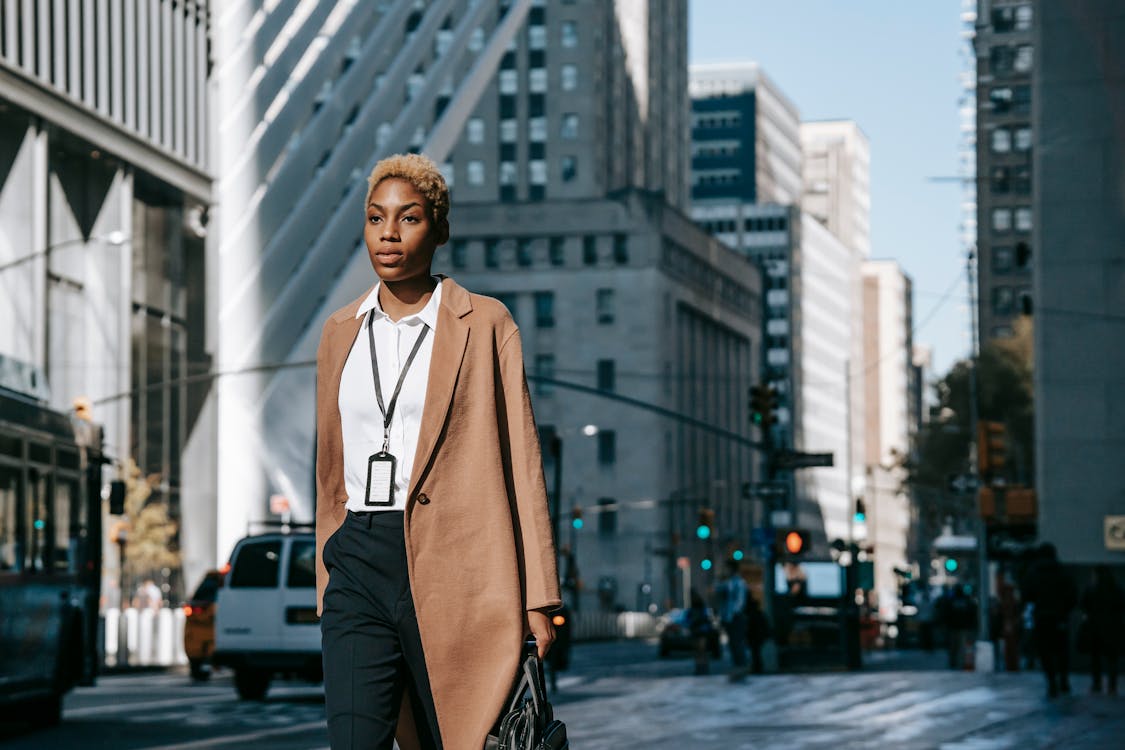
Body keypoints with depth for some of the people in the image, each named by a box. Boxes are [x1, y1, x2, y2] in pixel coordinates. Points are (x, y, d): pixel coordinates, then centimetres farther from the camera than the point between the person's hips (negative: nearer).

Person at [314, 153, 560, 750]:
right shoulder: (341, 332, 15)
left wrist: (537, 600, -6)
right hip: (358, 566, 3)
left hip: (454, 567, -3)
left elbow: (520, 460, 0)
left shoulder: (484, 326, 2)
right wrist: (327, 588, 18)